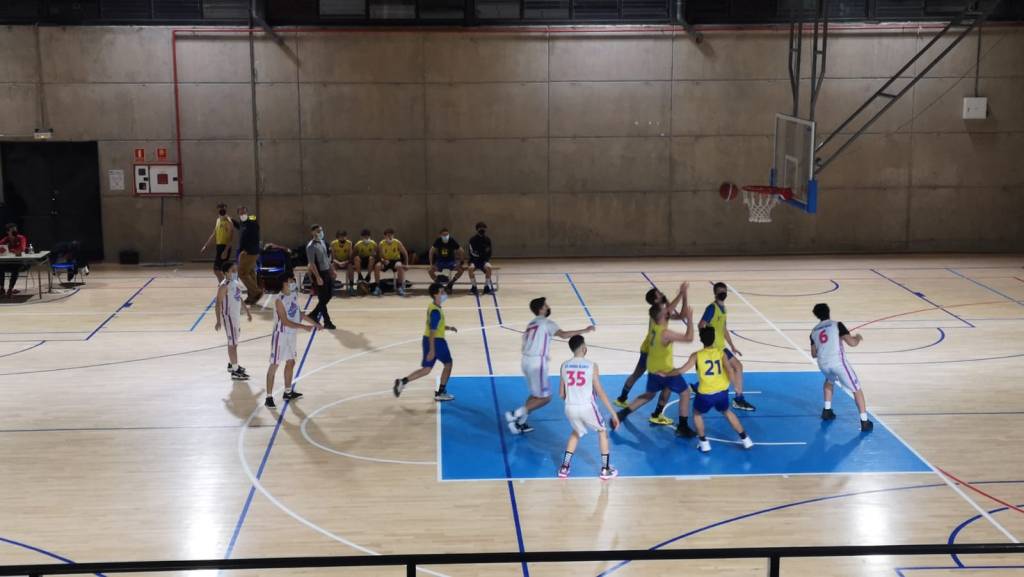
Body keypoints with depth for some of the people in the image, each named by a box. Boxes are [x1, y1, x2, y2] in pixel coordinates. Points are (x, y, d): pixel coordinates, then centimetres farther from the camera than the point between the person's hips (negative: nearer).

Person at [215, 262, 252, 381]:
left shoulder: (235, 283, 7)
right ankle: (235, 371, -3)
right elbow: (218, 303, -22)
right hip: (229, 316, -9)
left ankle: (231, 364, 36)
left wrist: (247, 311, 24)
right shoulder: (224, 286, -20)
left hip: (237, 315, 9)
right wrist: (218, 321, -27)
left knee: (234, 342, 21)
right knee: (233, 343, -6)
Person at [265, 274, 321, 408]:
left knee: (290, 362, 18)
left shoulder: (294, 295, 3)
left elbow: (298, 312, 17)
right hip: (281, 335, -9)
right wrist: (303, 327, -30)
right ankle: (269, 397, 1)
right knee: (274, 366, -3)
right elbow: (285, 321, -26)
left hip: (291, 335, 9)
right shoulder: (279, 300, -23)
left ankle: (288, 392, 33)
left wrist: (314, 323, 18)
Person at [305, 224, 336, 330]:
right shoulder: (311, 246, -16)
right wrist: (318, 277, -25)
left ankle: (314, 314, 27)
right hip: (319, 273, -9)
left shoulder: (322, 242, 10)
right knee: (323, 298, -1)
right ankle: (327, 322, 7)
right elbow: (312, 263, -20)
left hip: (326, 272, 9)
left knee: (329, 295, 13)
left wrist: (331, 270, 18)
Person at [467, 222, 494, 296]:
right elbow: (471, 253, -7)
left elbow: (489, 253, 5)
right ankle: (474, 287, -19)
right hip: (474, 260, -1)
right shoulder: (473, 240, -4)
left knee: (488, 267, -32)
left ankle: (487, 286, -18)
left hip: (484, 260, 1)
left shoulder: (487, 239, 1)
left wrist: (487, 260, -9)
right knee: (471, 268, -34)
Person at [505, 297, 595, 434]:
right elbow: (563, 334, -21)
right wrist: (584, 331, -18)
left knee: (536, 395, 22)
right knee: (545, 397, -2)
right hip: (537, 363, -9)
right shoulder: (546, 323, -7)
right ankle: (515, 414, -7)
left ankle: (520, 423, 21)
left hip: (526, 361, 9)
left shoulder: (531, 324, 19)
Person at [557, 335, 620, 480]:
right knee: (602, 431, 24)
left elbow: (561, 394, 10)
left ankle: (564, 468, 26)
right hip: (587, 408, -3)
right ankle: (605, 469, 23)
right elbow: (600, 392, -8)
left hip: (570, 408, 4)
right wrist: (613, 413, -2)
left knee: (576, 433, 32)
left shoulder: (564, 366, 3)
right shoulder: (591, 365, -8)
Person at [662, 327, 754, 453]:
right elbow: (729, 369, -13)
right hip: (722, 392, 3)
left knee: (697, 414, 26)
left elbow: (681, 371, -7)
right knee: (727, 412, 31)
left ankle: (704, 442, 17)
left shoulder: (697, 355, -4)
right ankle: (745, 439, 32)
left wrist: (665, 374, 7)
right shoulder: (721, 352, 1)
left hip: (705, 394, -3)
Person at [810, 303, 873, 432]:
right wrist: (858, 338, 15)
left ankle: (827, 411, 32)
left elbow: (814, 354, 22)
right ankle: (864, 422, 1)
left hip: (823, 364, 5)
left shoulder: (814, 331, 16)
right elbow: (852, 343, -7)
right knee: (856, 389, 8)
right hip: (838, 362, -5)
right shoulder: (837, 325, 1)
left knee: (829, 381, 38)